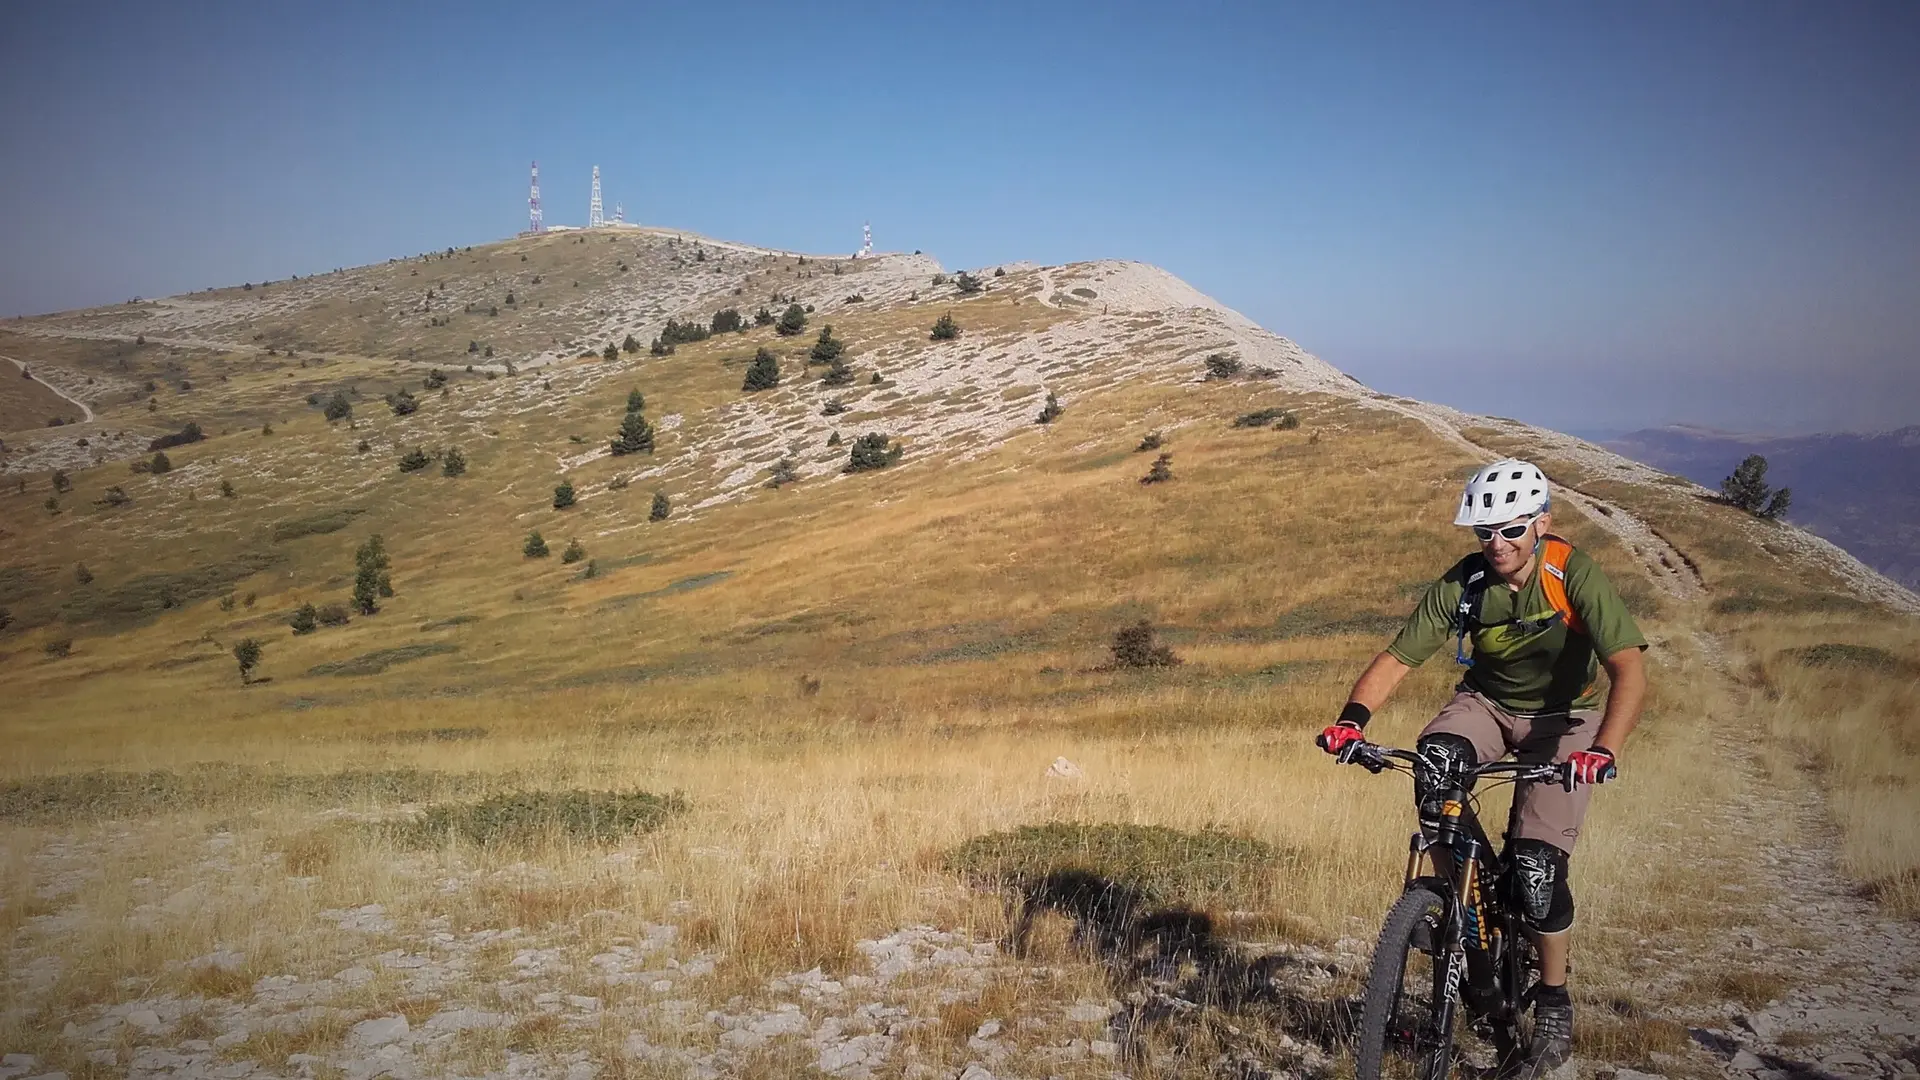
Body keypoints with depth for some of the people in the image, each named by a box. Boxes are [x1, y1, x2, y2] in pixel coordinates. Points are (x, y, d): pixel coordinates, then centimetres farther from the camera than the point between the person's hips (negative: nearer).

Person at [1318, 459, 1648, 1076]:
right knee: (1435, 758, -32)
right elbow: (1396, 660, -19)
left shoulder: (1574, 574, -25)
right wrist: (1353, 718, -37)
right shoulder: (1462, 583, -17)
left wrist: (1605, 750, -50)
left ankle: (1554, 1009, 8)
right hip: (1488, 702, 3)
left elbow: (1629, 669, -34)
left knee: (1537, 863, -15)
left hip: (1564, 717, -2)